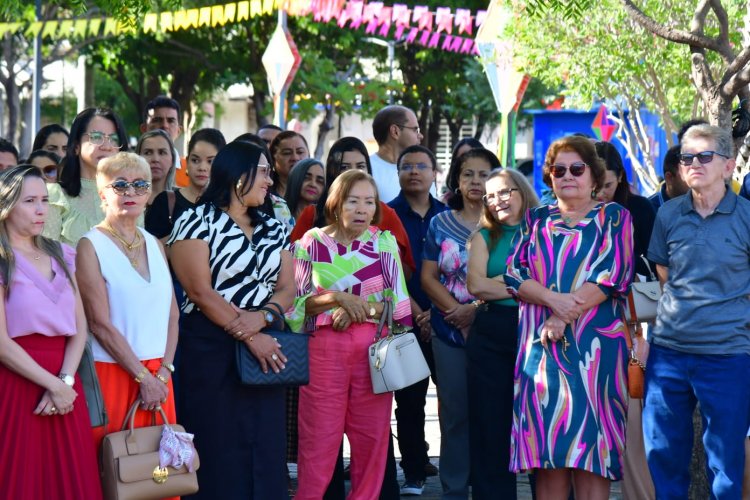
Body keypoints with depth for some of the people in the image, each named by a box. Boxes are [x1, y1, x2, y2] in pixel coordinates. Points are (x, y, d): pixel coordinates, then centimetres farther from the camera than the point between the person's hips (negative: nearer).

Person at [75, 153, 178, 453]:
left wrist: (163, 372, -3)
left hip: (158, 375, 5)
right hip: (111, 372, -5)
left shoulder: (154, 245, 13)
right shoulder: (91, 246, -5)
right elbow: (100, 323, -11)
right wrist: (143, 377, -12)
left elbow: (172, 314, 11)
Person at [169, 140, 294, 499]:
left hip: (264, 344, 6)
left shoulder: (273, 230, 15)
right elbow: (200, 291, -13)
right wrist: (248, 336, -17)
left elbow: (286, 290, 7)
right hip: (210, 350, -5)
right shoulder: (197, 222, -4)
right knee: (219, 451, -3)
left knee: (265, 448, 4)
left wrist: (262, 317, -15)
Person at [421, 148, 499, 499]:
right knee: (455, 414, 3)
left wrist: (478, 308, -15)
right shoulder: (440, 224, 9)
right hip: (450, 331, 1)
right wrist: (457, 311, -10)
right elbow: (428, 277, 4)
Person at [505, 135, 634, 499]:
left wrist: (564, 319, -14)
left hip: (595, 344, -3)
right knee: (546, 449, 0)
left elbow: (611, 274, -6)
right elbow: (514, 273, 6)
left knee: (588, 442, -7)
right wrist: (553, 299, -13)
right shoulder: (536, 219, 17)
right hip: (540, 345, 3)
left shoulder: (613, 217, 7)